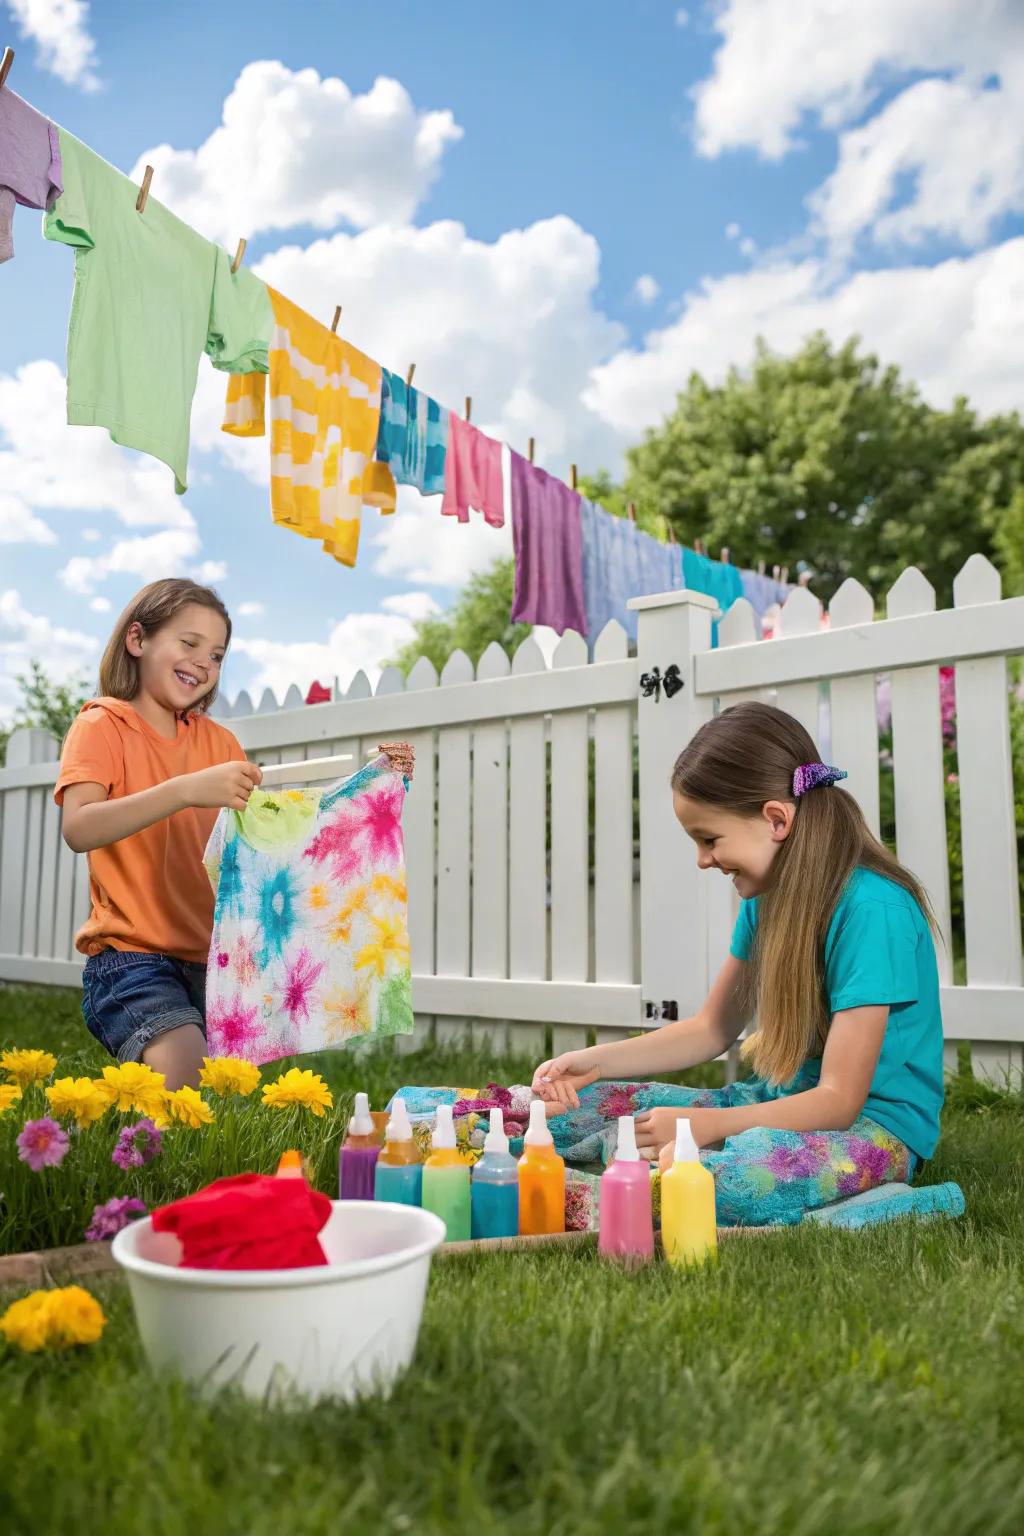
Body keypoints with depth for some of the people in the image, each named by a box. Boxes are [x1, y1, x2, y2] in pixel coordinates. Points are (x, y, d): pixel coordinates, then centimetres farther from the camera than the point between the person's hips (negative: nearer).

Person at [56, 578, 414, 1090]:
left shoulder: (217, 739, 14)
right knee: (192, 1081, -26)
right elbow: (78, 828, -20)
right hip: (131, 957, -5)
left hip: (212, 961, 5)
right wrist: (186, 789, -32)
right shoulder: (103, 724, -1)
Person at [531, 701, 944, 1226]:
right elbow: (711, 1028, 12)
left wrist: (702, 1125, -24)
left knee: (728, 1177, -41)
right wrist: (595, 1061, 1)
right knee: (569, 1104, -2)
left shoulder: (873, 908, -22)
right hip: (782, 1101, 8)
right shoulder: (766, 894, 3)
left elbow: (838, 1100, -21)